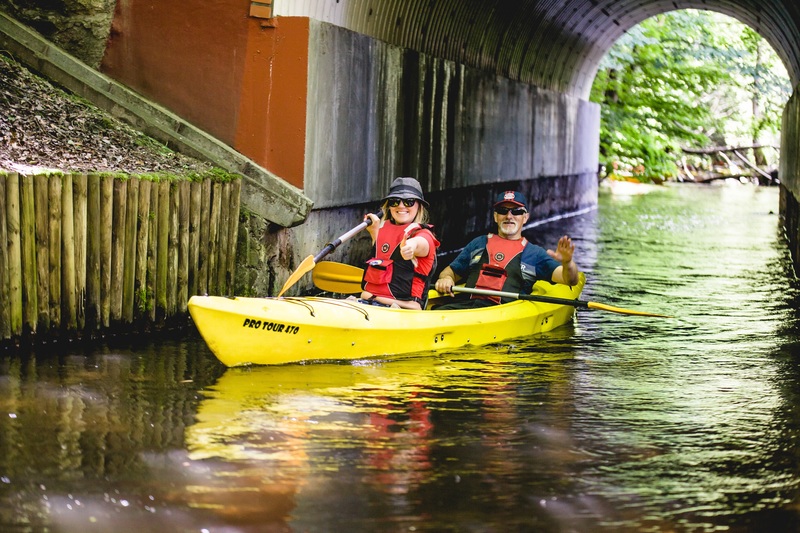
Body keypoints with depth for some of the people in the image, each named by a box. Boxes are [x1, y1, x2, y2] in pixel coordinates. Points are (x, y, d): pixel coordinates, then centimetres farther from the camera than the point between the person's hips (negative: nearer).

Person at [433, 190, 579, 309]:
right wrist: (445, 279, 6)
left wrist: (567, 263, -16)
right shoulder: (479, 244, 27)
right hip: (464, 304, 3)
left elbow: (571, 280, 8)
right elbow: (451, 271, 32)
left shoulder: (534, 253, 18)